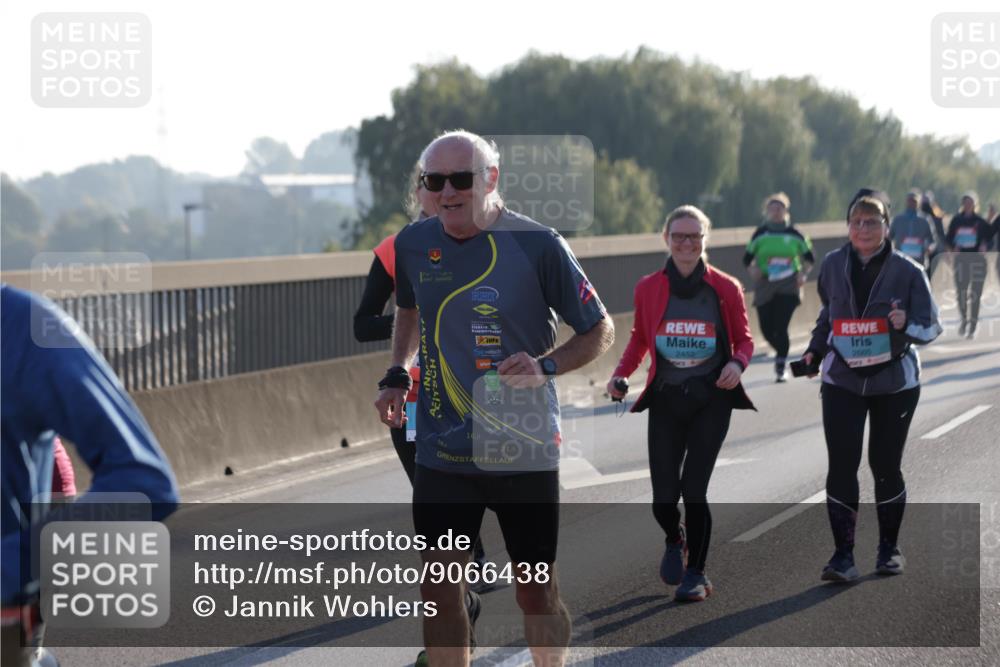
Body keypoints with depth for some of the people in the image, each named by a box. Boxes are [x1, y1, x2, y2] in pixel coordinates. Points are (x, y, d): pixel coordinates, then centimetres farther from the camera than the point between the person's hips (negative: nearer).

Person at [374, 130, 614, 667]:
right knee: (439, 582, -2)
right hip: (442, 450, 3)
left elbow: (600, 331, -1)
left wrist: (546, 366, -17)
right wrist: (397, 376, 10)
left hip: (524, 448, -3)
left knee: (536, 587, 6)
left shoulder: (537, 245, -9)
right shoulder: (413, 244, 3)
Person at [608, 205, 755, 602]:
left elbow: (744, 339, 7)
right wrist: (621, 374, -2)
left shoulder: (726, 288, -1)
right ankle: (674, 540, 36)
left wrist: (738, 363, -15)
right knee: (663, 496, -2)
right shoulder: (648, 289, 3)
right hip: (665, 400, 2)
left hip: (711, 399, -2)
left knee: (693, 488, -9)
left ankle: (696, 574, 10)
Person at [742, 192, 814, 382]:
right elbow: (747, 258, 9)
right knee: (767, 328, 0)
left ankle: (781, 367, -2)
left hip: (788, 286, -2)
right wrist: (752, 270, -10)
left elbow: (809, 257, 13)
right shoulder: (760, 234, 3)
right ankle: (782, 353, 31)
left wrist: (803, 273, -1)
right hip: (765, 286, 2)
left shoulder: (793, 234, 3)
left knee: (781, 326, -13)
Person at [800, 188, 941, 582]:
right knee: (841, 466, -8)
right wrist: (815, 350, 6)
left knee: (886, 466, 6)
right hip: (842, 381, 2)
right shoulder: (833, 265, 1)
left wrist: (906, 326, -26)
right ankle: (843, 554, -4)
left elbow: (931, 327, -6)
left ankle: (889, 548, 24)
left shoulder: (907, 271, -8)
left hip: (894, 383, -1)